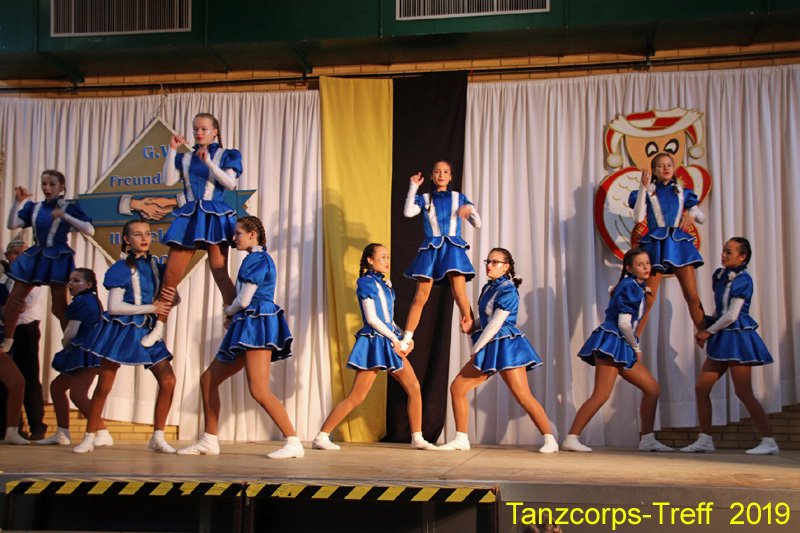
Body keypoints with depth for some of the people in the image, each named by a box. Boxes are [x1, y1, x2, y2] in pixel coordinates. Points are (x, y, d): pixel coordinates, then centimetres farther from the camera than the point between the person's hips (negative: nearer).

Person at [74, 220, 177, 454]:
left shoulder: (156, 266, 7)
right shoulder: (121, 268, -7)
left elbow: (173, 300, 12)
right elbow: (114, 306, -13)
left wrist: (172, 298, -13)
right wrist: (150, 308, -15)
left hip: (146, 330, 4)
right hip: (120, 329, -4)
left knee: (168, 381, -6)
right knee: (104, 386, 1)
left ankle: (158, 437, 6)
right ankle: (90, 436, 18)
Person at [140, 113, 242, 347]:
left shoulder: (225, 155, 7)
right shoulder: (185, 157, 16)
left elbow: (230, 183, -8)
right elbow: (169, 180, 2)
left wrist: (208, 161, -15)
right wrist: (172, 150, -2)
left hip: (214, 217, -3)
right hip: (188, 218, 4)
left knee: (220, 274, -10)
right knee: (170, 276, 0)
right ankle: (158, 328, 10)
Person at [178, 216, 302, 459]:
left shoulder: (257, 259, -8)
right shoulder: (255, 259, 22)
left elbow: (244, 300, -12)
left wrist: (229, 311, 8)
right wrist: (232, 316, 7)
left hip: (258, 325, -11)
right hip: (247, 327, 11)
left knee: (259, 391, -19)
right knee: (208, 379, 12)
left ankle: (293, 443, -16)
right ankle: (209, 441, 17)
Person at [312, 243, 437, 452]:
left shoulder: (384, 284, 18)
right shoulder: (367, 282, -6)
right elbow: (371, 318, -13)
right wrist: (394, 339, -11)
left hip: (389, 342, 8)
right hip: (374, 341, -8)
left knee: (414, 387, 4)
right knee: (356, 397, -10)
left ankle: (417, 438, 12)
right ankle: (321, 437, -4)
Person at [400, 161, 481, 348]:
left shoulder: (459, 198, 13)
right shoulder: (425, 199, 11)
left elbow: (478, 223, 9)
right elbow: (408, 212, -9)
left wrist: (470, 209, -11)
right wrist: (413, 187, -8)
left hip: (453, 248, 0)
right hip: (431, 249, 0)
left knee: (460, 295, -11)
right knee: (421, 296, -2)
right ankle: (405, 340, 5)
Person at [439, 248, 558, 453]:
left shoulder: (507, 291, -13)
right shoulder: (488, 287, 12)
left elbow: (495, 325, -17)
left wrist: (475, 350, -11)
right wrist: (477, 347, 4)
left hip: (507, 345, -8)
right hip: (489, 348, 9)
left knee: (523, 395, -12)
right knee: (457, 387, 3)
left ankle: (550, 440, -2)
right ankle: (461, 439, 10)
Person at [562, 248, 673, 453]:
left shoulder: (635, 286, 17)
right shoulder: (630, 286, -10)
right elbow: (624, 323, -16)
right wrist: (636, 347, -4)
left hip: (622, 346, 10)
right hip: (611, 340, -10)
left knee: (653, 388, 8)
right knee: (601, 395, -17)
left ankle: (647, 440, 11)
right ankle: (571, 438, -15)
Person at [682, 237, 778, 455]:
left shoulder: (743, 280, -13)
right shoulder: (720, 275, 10)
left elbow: (731, 315, -17)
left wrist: (708, 331, -8)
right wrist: (706, 328, 5)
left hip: (738, 338, -8)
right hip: (722, 339, 8)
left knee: (743, 392, -7)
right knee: (701, 388, 5)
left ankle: (769, 441, 2)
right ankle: (705, 440, 12)